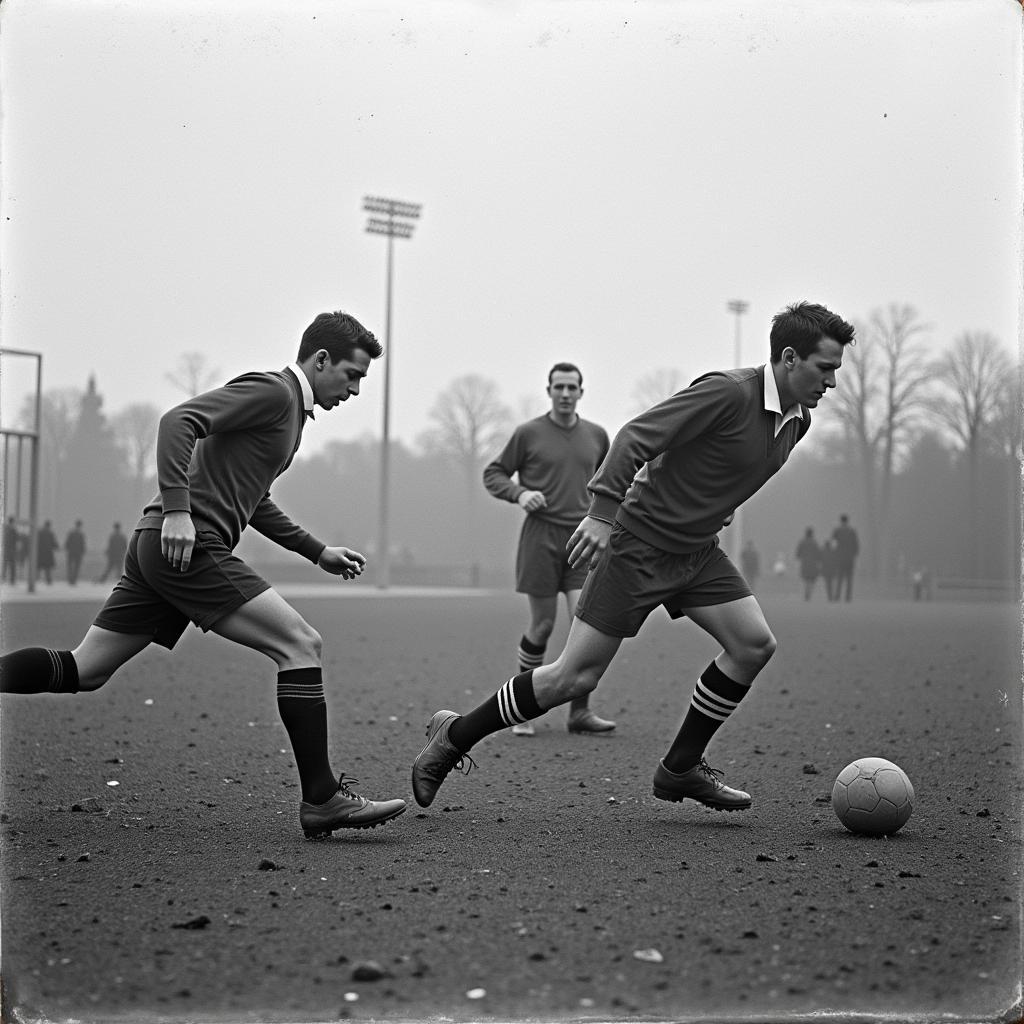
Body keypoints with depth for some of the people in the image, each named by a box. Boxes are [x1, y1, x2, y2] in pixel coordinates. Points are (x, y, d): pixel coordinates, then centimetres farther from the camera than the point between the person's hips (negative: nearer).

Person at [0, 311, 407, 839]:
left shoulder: (292, 407, 24)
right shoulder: (271, 390, -7)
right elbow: (178, 420, -19)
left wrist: (317, 551, 30)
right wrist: (176, 509, -28)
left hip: (158, 547, 10)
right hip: (187, 545, -10)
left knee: (81, 671, 8)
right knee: (300, 643, -11)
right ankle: (321, 800, -9)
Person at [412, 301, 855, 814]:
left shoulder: (798, 420, 5)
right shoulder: (727, 392, -22)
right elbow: (637, 435, -25)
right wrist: (603, 509, -31)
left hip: (697, 551, 8)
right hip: (639, 544, -8)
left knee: (754, 643, -7)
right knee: (574, 676, -7)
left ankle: (680, 769, 7)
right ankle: (453, 737, 10)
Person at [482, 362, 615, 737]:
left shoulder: (596, 435, 11)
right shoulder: (529, 433, 0)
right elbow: (493, 473, 6)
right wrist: (519, 493, -12)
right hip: (540, 537, -3)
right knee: (542, 626, 0)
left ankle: (580, 712, -2)